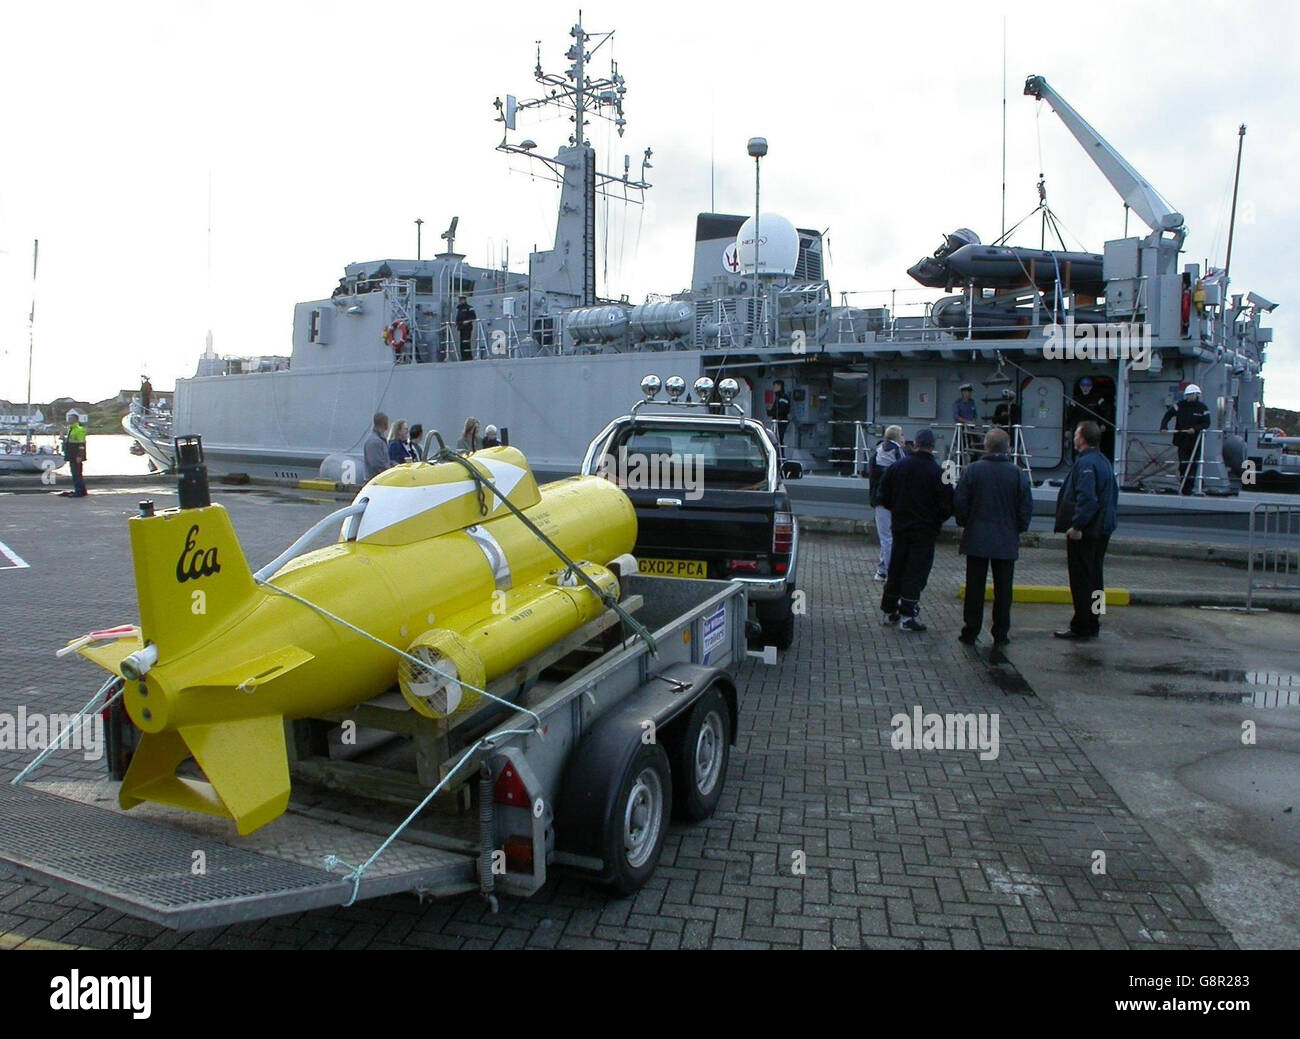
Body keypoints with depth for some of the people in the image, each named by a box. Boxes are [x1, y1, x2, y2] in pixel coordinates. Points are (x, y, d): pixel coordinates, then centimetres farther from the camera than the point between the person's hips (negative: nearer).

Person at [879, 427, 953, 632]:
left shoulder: (896, 467, -1)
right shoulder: (938, 473, -13)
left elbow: (884, 497, 4)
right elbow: (947, 506, -11)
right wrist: (936, 519, 8)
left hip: (900, 527, 4)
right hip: (925, 531, -4)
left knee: (896, 569, 14)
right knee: (916, 571, 0)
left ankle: (889, 611, 21)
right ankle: (908, 615, -2)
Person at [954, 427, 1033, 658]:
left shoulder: (971, 470, -7)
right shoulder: (1018, 474, -4)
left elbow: (960, 503, -5)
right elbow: (1026, 507, -1)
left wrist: (964, 524, 11)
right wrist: (1018, 529, 14)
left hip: (976, 540, -1)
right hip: (1007, 541, 1)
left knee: (975, 587, 7)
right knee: (1003, 589, 8)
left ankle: (971, 632, 11)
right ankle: (1000, 634, 12)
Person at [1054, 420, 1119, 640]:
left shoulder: (1085, 463, -18)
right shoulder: (1104, 461, 13)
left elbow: (1086, 498, -27)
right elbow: (1114, 493, 20)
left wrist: (1076, 526, -24)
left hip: (1083, 533, -10)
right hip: (1102, 529, 10)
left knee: (1081, 580, -3)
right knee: (1094, 578, 16)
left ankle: (1081, 627, 2)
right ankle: (1092, 624, 24)